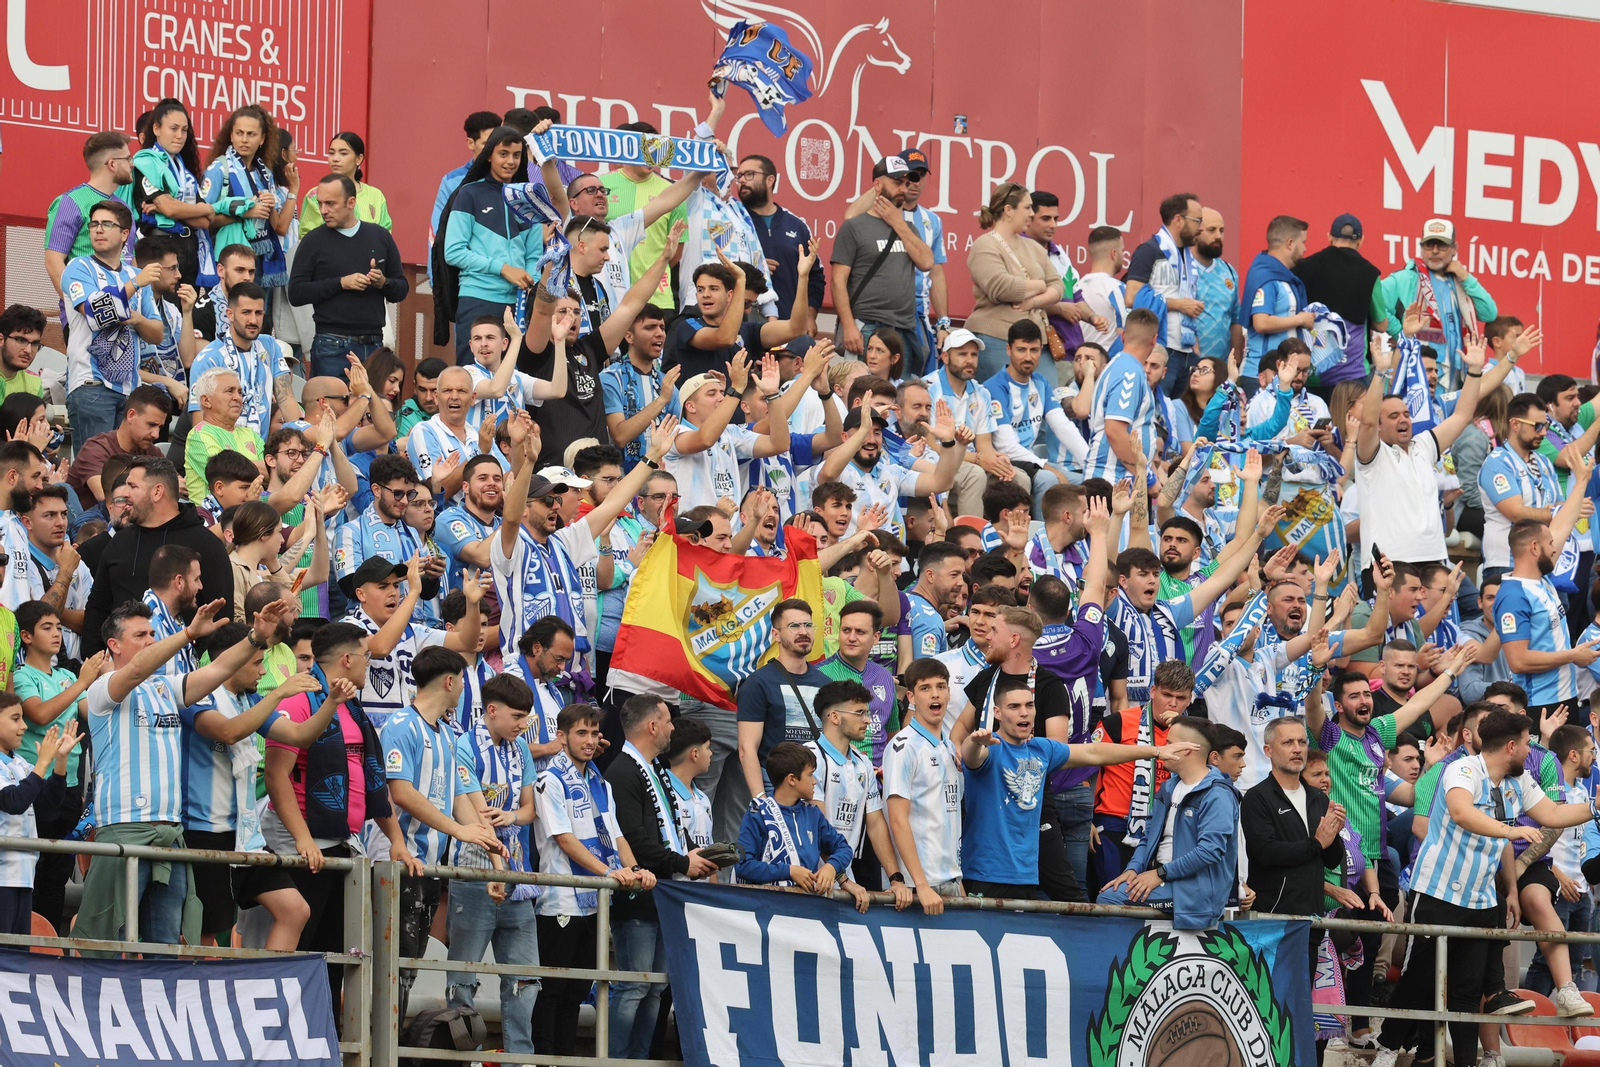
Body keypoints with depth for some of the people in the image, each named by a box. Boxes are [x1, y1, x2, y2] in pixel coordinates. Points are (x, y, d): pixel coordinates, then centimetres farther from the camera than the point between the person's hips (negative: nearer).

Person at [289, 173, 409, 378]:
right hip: (331, 345, -2)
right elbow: (296, 294, -4)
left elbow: (402, 289, 14)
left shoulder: (380, 236, 11)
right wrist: (341, 283, -12)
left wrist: (383, 283, -8)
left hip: (373, 345, 2)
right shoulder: (313, 242, 3)